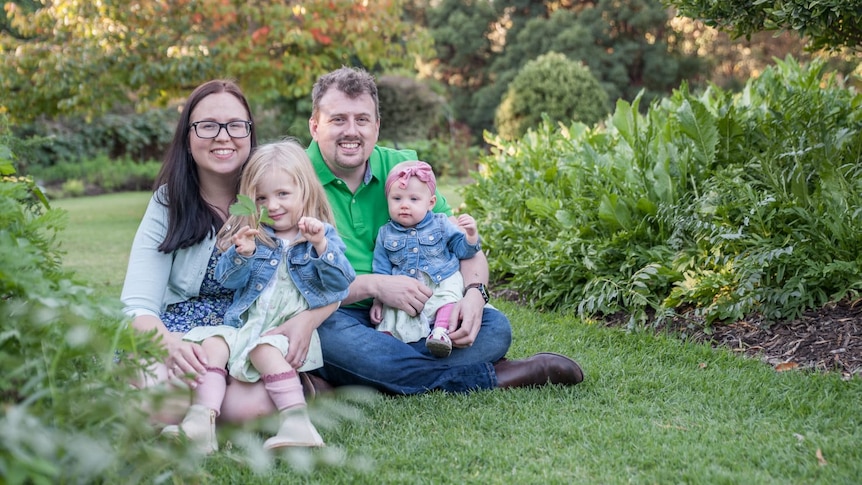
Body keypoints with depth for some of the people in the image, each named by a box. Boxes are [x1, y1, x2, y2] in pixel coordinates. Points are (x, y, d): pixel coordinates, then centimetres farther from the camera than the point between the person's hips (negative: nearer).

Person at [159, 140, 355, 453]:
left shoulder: (323, 235, 6)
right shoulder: (252, 236, 15)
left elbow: (341, 284, -7)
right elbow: (226, 280, 6)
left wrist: (321, 246, -21)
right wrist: (241, 256, -15)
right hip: (245, 324, 4)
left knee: (264, 347, -32)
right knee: (213, 342, -20)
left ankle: (297, 420, -40)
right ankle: (202, 419, -33)